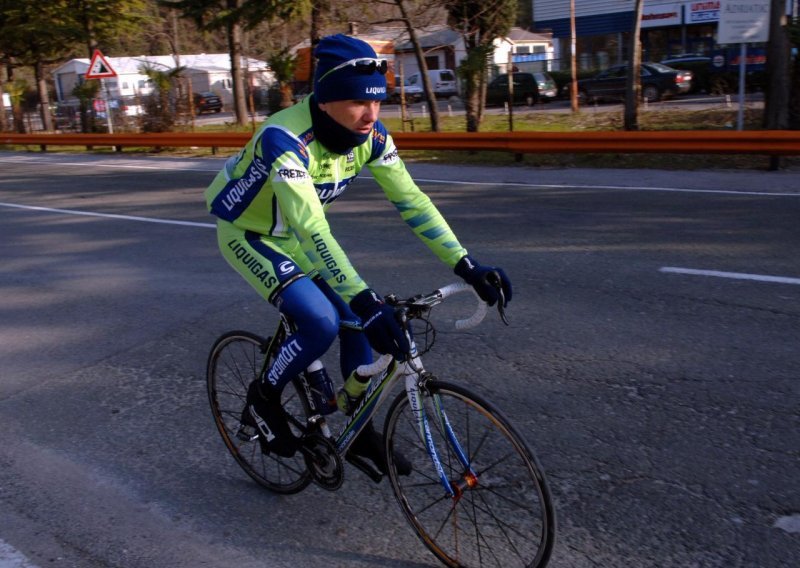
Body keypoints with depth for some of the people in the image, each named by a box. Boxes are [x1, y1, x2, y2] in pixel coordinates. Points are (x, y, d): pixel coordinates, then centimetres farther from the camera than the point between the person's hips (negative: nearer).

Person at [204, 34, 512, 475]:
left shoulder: (370, 135, -18)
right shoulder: (285, 139, -38)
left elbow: (411, 200, -17)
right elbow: (311, 229, -46)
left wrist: (466, 265, -25)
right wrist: (365, 300, -54)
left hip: (293, 236, 6)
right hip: (246, 233, -6)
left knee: (359, 321, -4)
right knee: (322, 323, -24)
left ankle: (360, 430, 16)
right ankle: (261, 401, 3)